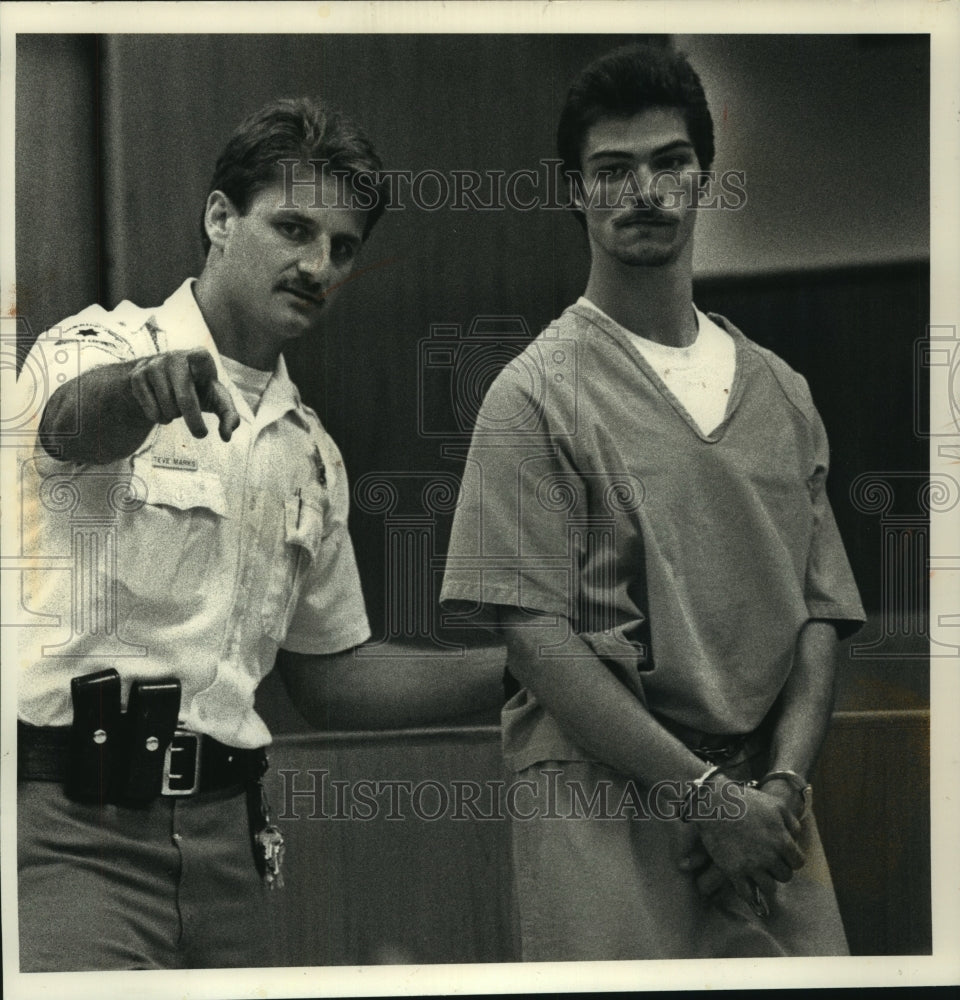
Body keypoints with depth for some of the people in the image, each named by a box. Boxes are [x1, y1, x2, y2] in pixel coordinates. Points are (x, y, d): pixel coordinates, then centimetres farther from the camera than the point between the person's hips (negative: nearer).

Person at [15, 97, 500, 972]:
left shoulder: (311, 455, 16)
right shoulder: (104, 348, -1)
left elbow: (330, 678, 22)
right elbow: (69, 419, -27)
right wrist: (139, 392, -50)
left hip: (221, 832, 6)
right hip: (72, 823, -6)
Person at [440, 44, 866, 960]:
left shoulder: (780, 393, 13)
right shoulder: (537, 394, -1)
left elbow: (820, 616, 9)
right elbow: (536, 638, -9)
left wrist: (784, 782, -7)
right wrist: (707, 793, -13)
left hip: (765, 812, 4)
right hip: (605, 809, -4)